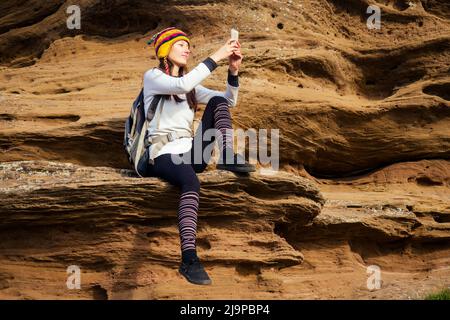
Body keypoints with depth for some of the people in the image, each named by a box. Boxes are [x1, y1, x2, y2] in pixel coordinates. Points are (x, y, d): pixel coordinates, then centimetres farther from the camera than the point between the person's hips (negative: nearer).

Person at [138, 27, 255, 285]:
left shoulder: (191, 85, 24)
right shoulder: (153, 77, 4)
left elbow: (229, 102, 16)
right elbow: (181, 85, -19)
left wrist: (233, 71, 0)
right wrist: (216, 57, -17)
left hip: (189, 153, 6)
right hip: (163, 154, -6)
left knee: (218, 102, -7)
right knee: (191, 182, -39)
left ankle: (228, 156, -22)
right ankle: (189, 259, -49)